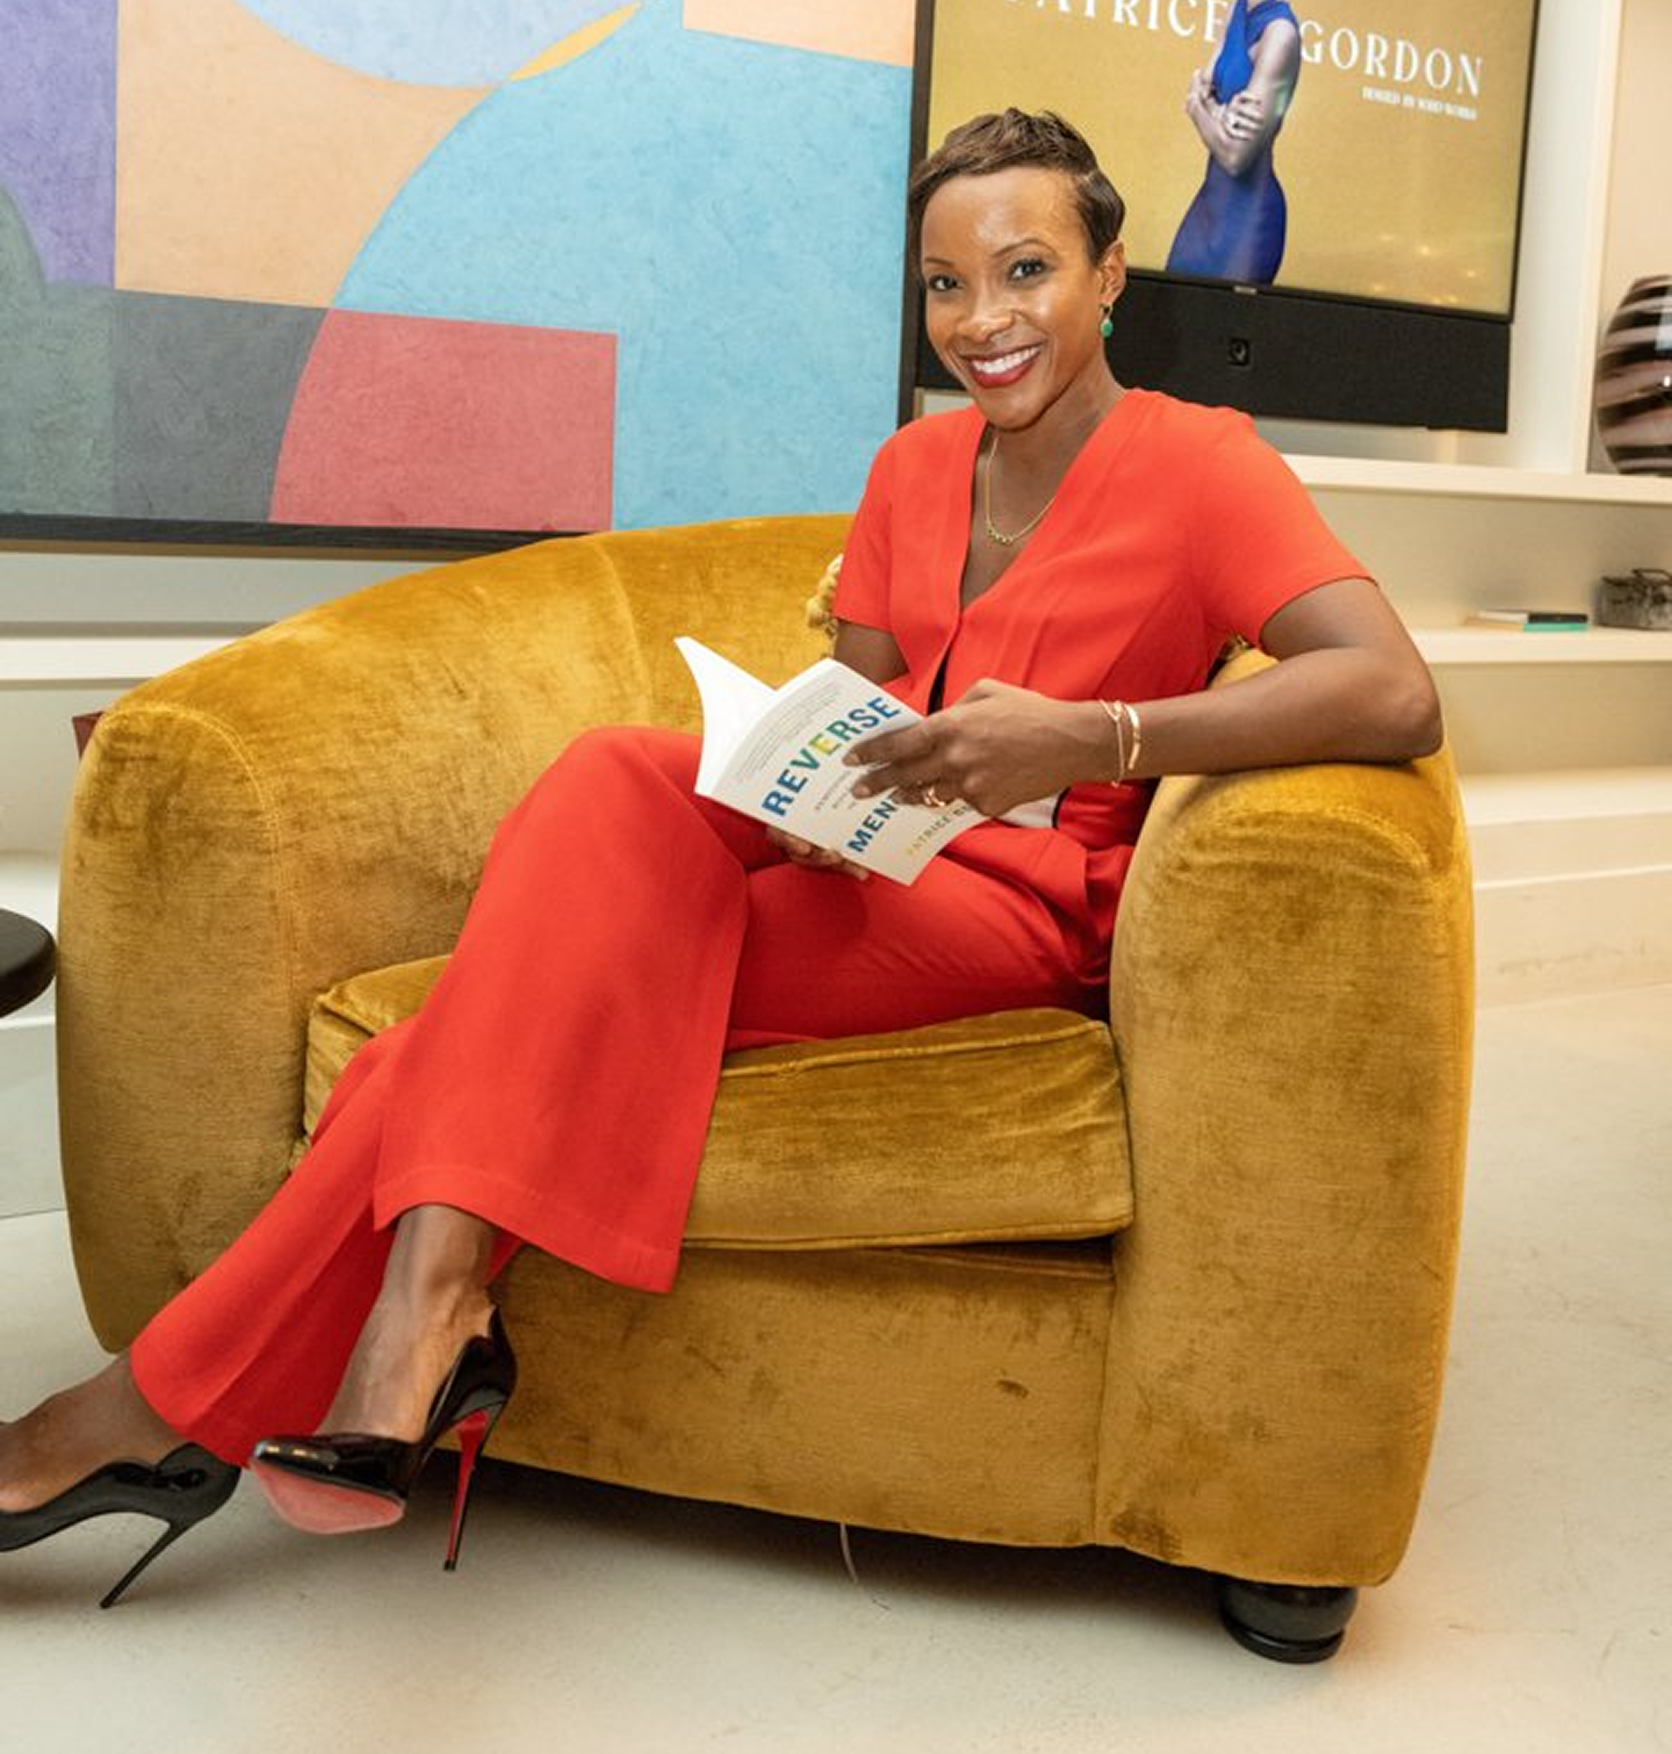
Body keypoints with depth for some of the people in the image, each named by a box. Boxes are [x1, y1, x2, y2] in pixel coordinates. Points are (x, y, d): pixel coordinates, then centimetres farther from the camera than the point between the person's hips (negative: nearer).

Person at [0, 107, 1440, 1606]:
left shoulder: (1197, 464, -5)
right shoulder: (913, 470, 15)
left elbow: (1396, 696, -20)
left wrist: (1088, 735, -31)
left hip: (1020, 909, -5)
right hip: (866, 865, 5)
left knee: (580, 969, -25)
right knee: (627, 783, -29)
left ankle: (193, 1393, -18)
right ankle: (430, 1295, -35)